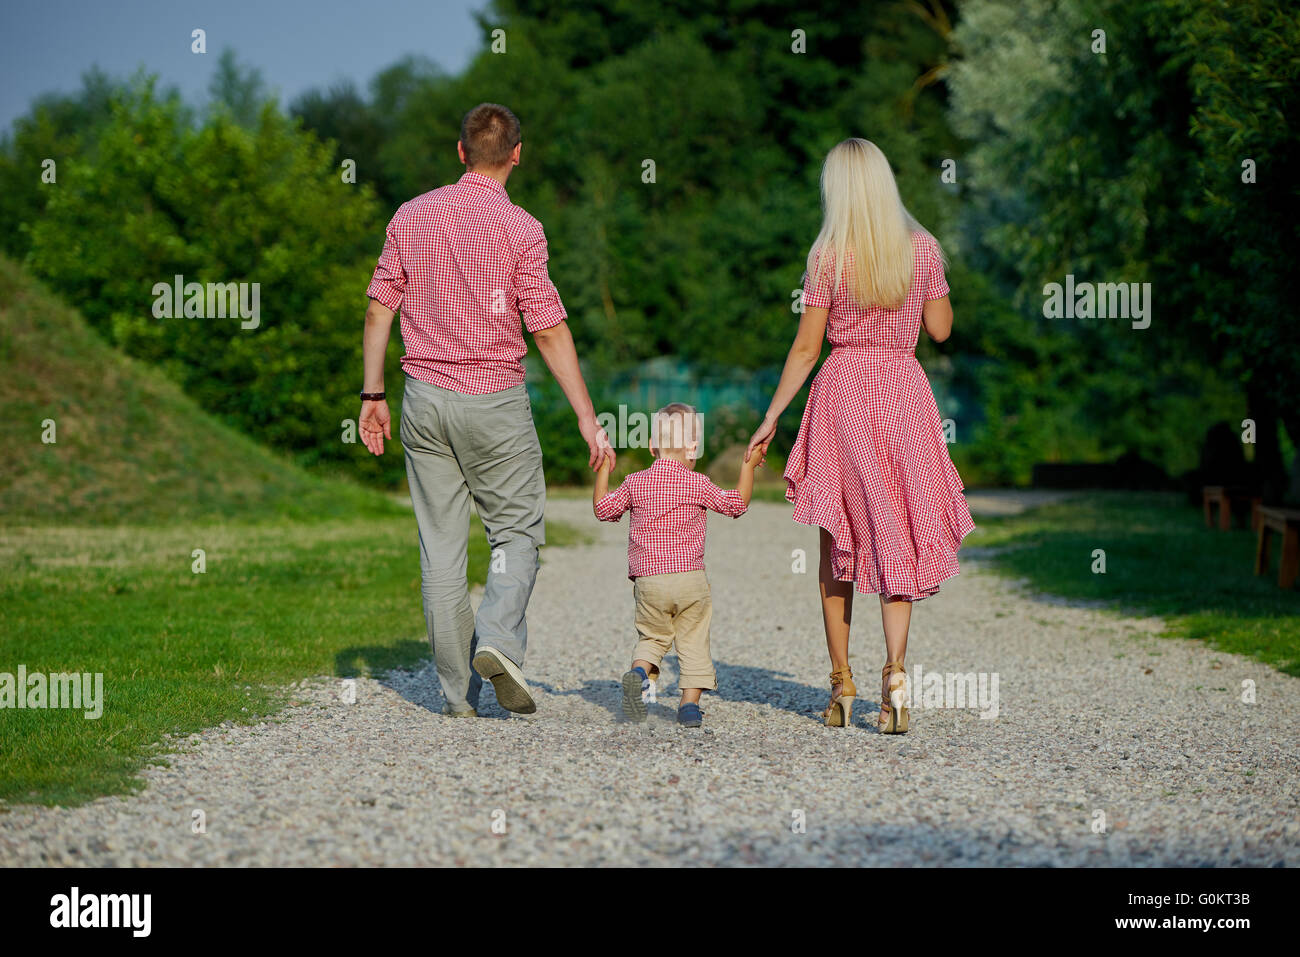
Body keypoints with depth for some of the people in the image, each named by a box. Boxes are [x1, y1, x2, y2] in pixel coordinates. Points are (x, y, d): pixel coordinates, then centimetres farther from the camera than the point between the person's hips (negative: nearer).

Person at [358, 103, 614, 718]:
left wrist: (372, 396, 13)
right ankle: (498, 639, -14)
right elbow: (549, 329, -11)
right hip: (495, 398, -4)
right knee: (517, 531, 10)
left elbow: (380, 308, 6)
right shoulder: (518, 227, -8)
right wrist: (587, 419, -8)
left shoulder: (412, 216, 5)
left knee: (441, 546, 7)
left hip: (425, 396, 4)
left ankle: (459, 689, 8)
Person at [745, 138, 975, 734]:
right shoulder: (923, 247, -1)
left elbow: (806, 346, -6)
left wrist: (771, 417, 1)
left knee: (839, 541, 10)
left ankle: (841, 684, 13)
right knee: (895, 534, 5)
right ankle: (894, 669, -14)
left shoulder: (828, 254, -7)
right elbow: (940, 328, 7)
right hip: (904, 391, 1)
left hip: (843, 389, -1)